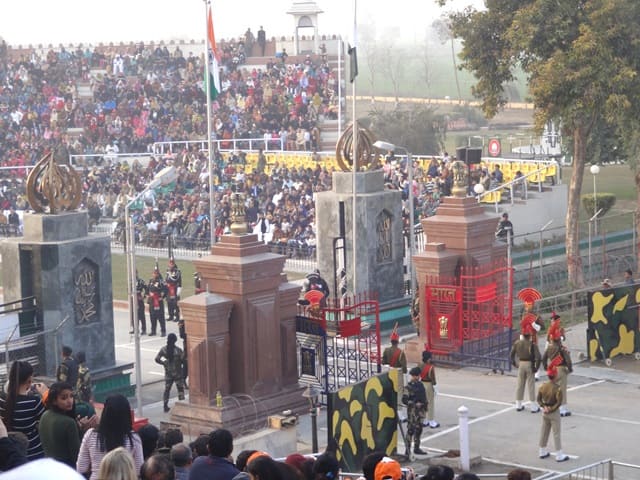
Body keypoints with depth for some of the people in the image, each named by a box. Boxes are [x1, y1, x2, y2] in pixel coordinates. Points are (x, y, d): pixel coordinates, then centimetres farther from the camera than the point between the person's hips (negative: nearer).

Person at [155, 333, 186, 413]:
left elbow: (157, 359, -7)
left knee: (167, 389, 13)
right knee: (180, 389, 7)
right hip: (178, 373, -3)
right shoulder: (178, 350, -15)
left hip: (168, 373, 3)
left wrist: (164, 363, 8)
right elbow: (183, 360, -13)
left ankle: (165, 406, 12)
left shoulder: (163, 349, -6)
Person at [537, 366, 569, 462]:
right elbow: (559, 402, -23)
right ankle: (559, 456, 5)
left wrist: (544, 407, -7)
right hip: (554, 413, -6)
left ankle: (542, 452, 28)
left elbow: (539, 399, 1)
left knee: (544, 432, 17)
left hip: (545, 412, 6)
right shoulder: (557, 388, -21)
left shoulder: (543, 386, -3)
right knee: (556, 433, 1)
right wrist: (552, 409, -14)